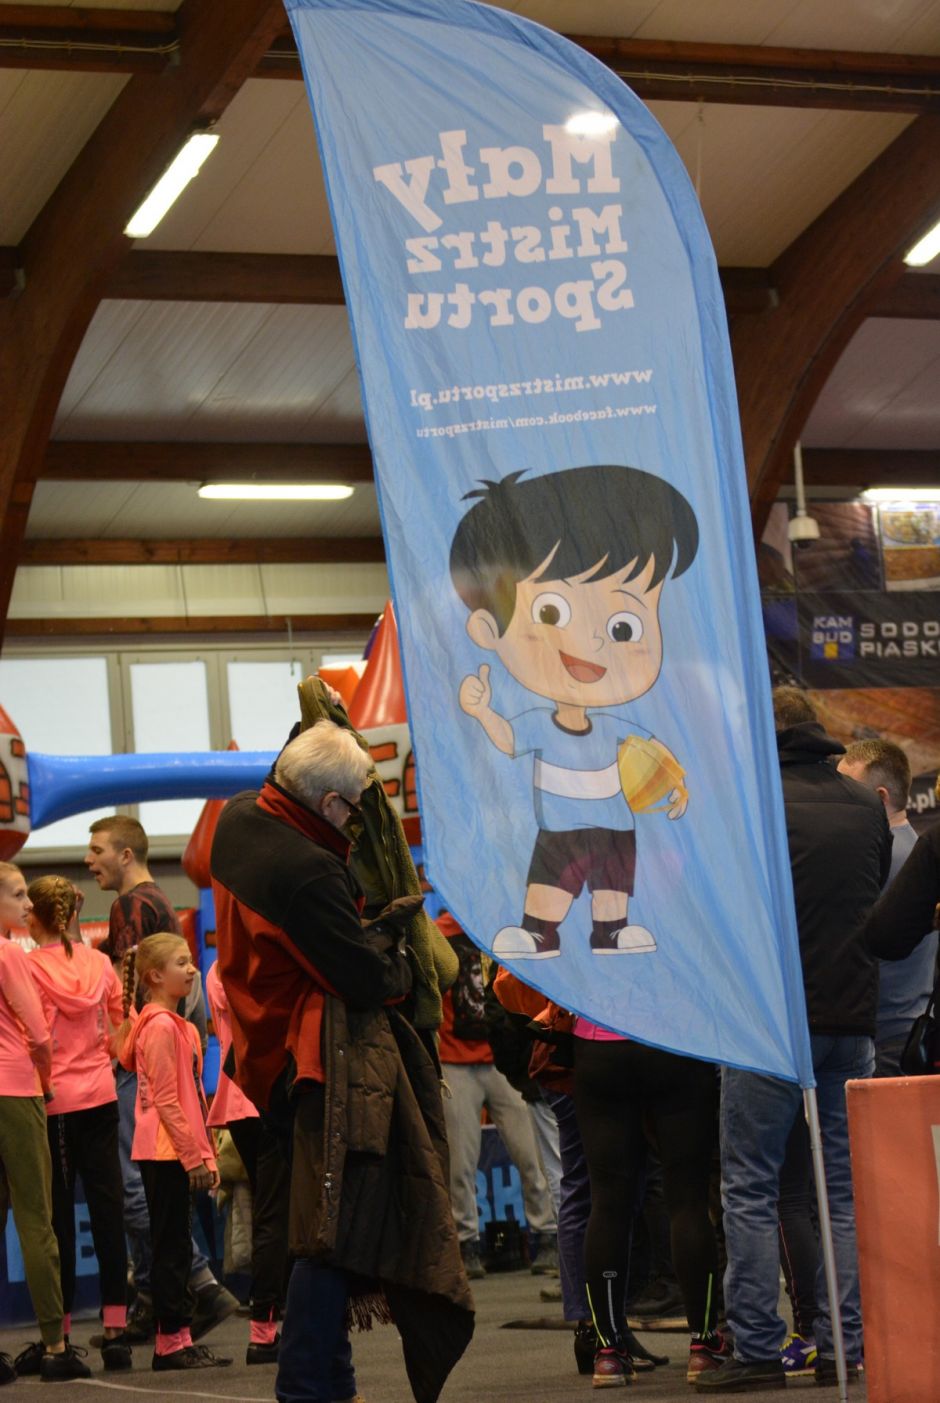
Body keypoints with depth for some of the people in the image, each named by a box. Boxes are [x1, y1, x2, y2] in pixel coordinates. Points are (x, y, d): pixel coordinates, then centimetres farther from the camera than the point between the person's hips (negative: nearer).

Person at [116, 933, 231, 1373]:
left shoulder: (179, 1027, 17)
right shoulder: (160, 1027, -13)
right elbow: (164, 1100, -17)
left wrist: (205, 1154, 16)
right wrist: (193, 1155, -17)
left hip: (176, 1153, 10)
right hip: (165, 1152, -10)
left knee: (175, 1246, 10)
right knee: (172, 1246, -6)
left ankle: (177, 1340, 14)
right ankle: (172, 1341, -2)